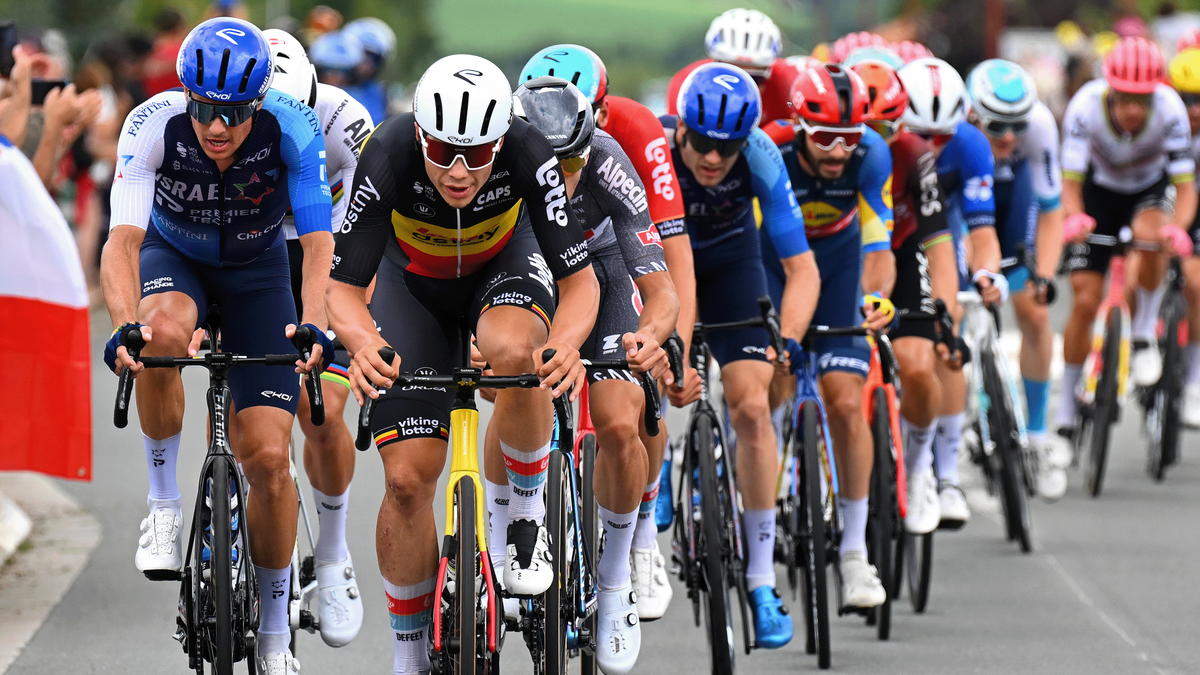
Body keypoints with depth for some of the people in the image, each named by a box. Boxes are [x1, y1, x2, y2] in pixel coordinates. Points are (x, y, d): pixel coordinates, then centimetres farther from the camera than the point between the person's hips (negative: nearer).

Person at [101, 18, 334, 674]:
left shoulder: (292, 128, -29)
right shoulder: (154, 125, -30)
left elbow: (317, 239, -32)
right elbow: (123, 237, -38)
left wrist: (313, 324, -50)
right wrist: (125, 324, -56)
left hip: (257, 269, 0)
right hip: (173, 256, 0)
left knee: (268, 455, -9)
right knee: (163, 331, -38)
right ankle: (164, 502, -16)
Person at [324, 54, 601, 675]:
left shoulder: (529, 155, -34)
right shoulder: (388, 158, -35)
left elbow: (580, 281, -29)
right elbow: (342, 290, -29)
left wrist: (566, 344, -50)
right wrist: (364, 343, -52)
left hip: (504, 263, -1)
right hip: (413, 282, 1)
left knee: (514, 351, -37)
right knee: (408, 478, -9)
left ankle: (527, 513, -12)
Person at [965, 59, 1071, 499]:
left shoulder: (1039, 125, -34)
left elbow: (1050, 213, -24)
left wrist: (1044, 276, -36)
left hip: (1010, 187, 1)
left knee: (1032, 312, -6)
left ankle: (1037, 433, 9)